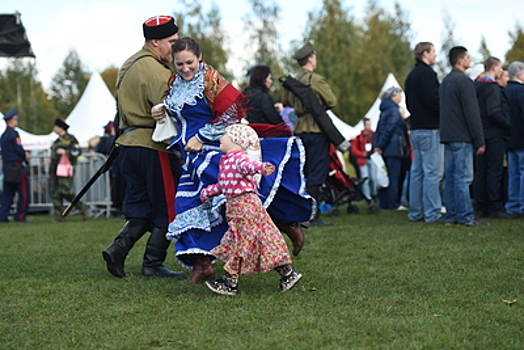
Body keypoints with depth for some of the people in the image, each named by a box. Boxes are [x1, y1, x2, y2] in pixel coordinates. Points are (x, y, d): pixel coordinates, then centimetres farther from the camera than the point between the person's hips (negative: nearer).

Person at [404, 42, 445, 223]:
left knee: (417, 172, 11)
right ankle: (432, 213, -9)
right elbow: (432, 99, -20)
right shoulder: (426, 73, -12)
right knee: (433, 172, -8)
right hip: (429, 128, -10)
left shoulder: (411, 75, 18)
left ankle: (415, 212, 14)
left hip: (416, 128, 10)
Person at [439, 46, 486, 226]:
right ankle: (465, 216, -8)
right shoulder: (464, 81, -12)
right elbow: (472, 113, -15)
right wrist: (479, 141, -12)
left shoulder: (445, 82, 17)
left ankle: (452, 215, 11)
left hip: (447, 137, 9)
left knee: (450, 177, 9)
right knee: (463, 177, -8)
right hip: (462, 137, -9)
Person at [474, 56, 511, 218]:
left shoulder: (477, 86, 11)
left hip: (481, 134, 8)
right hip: (495, 135, -8)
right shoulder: (493, 88, -14)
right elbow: (494, 113, -22)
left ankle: (481, 208, 13)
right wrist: (508, 126, -12)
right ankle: (495, 208, -4)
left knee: (481, 172, 9)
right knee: (495, 171, -5)